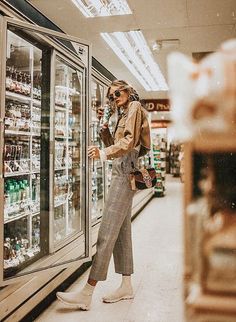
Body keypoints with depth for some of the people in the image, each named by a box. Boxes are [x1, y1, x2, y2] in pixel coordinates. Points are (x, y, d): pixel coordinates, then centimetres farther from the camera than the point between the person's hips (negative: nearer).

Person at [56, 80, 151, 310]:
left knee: (107, 232, -14)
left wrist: (104, 153, -30)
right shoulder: (123, 115, 26)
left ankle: (87, 293, -13)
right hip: (120, 172, 10)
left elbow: (130, 141, -17)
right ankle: (126, 286, 17)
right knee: (121, 231, 9)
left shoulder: (135, 107, 0)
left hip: (125, 172, -10)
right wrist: (104, 126, 9)